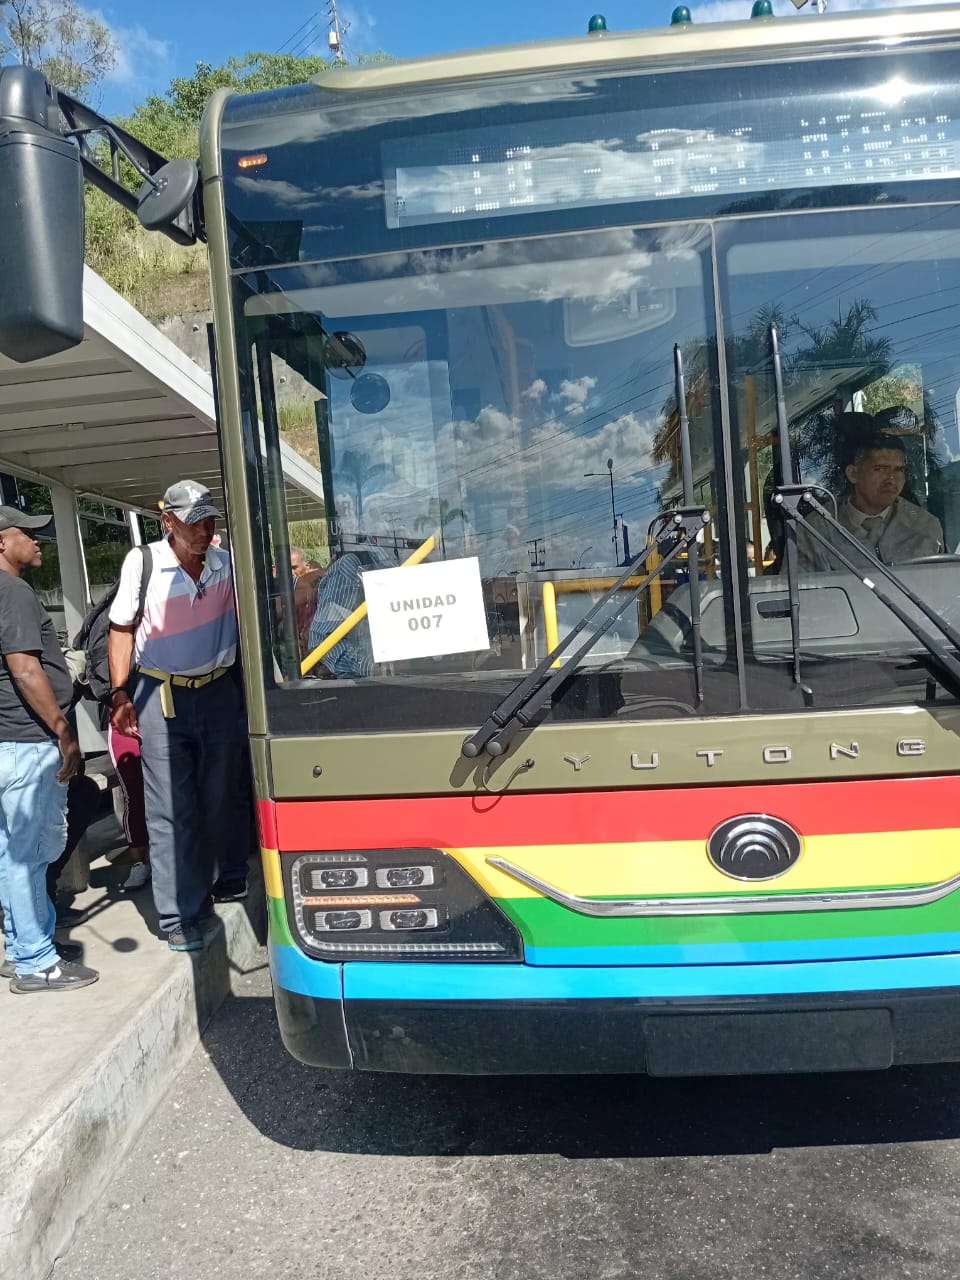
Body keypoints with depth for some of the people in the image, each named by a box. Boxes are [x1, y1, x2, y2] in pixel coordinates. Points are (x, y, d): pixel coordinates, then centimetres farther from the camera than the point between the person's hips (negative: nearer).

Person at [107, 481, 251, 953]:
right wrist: (120, 692, -3)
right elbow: (122, 628, 0)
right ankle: (180, 917, 7)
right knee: (171, 809, -1)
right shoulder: (142, 563, -8)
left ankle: (229, 881, 31)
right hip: (160, 696, -2)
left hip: (221, 690, 3)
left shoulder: (228, 564, -1)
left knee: (225, 798, 11)